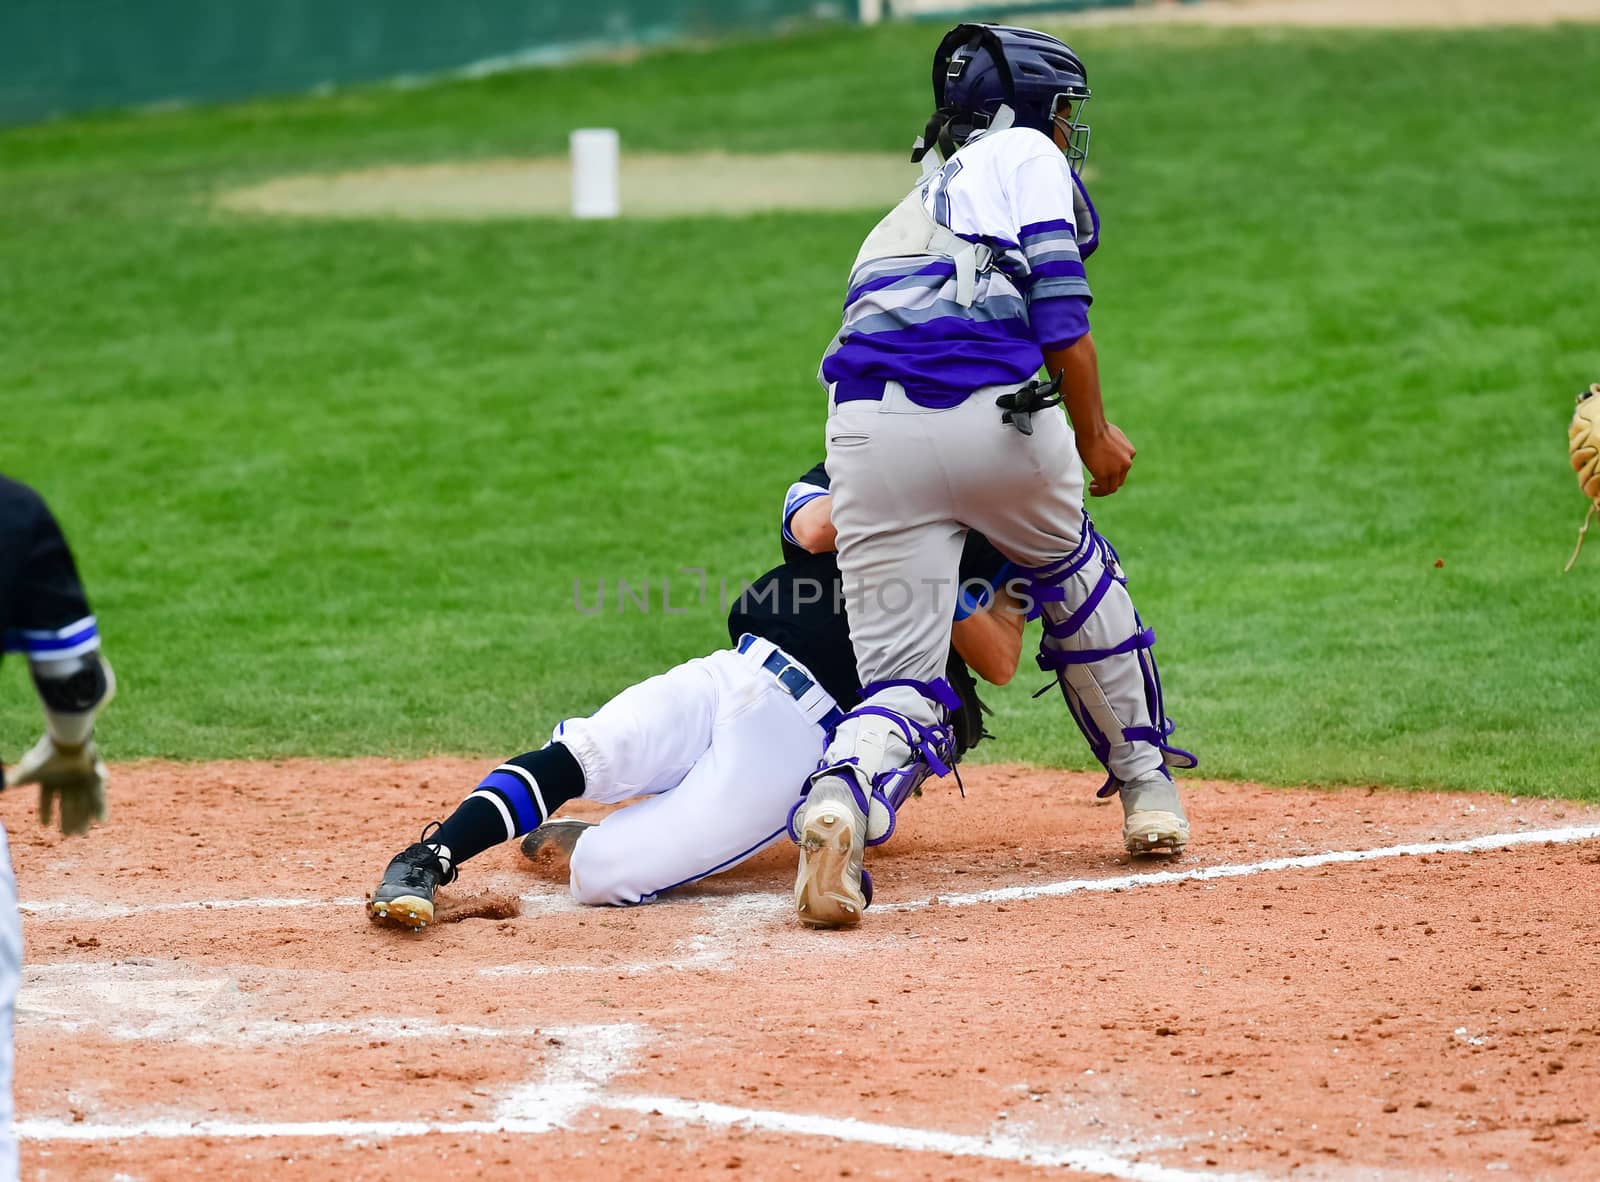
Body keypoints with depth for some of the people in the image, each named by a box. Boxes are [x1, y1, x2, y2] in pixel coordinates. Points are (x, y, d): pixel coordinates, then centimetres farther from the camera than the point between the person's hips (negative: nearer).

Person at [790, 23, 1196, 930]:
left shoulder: (907, 216, 36)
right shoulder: (1025, 157, 16)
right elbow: (1059, 307, 1)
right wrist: (1093, 437, 8)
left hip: (868, 429, 4)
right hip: (997, 413, -4)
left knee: (905, 678, 2)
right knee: (1076, 574, 27)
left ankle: (840, 797, -30)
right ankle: (1148, 788, 35)